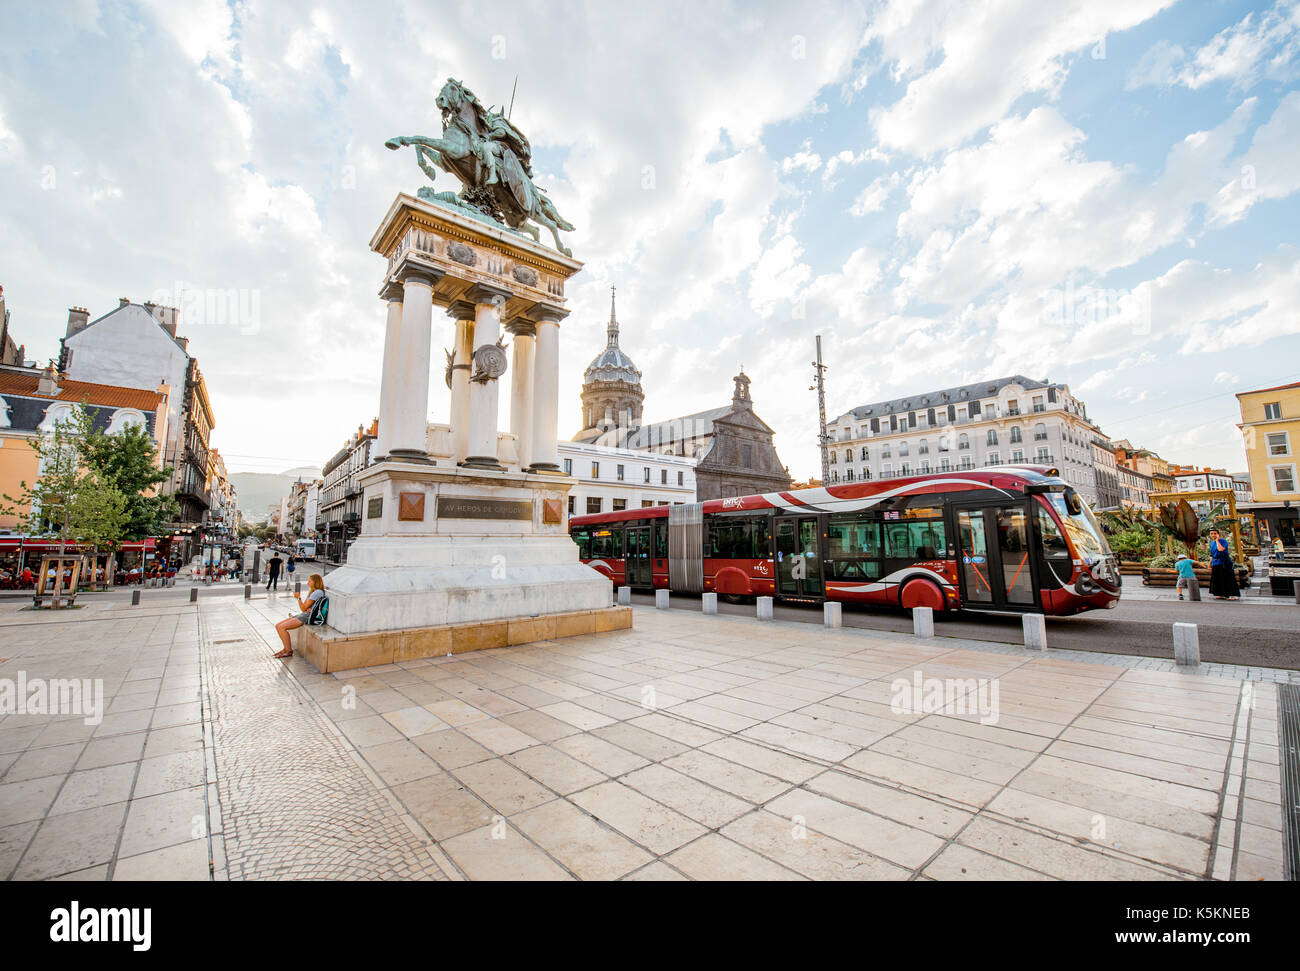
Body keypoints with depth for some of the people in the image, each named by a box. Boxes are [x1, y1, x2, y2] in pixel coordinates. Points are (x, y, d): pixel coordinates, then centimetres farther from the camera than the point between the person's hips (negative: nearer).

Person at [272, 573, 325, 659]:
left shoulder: (318, 592, -14)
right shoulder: (312, 592, 19)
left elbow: (303, 608, -13)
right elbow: (304, 608, 14)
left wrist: (299, 598, -4)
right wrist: (307, 608, -8)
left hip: (307, 616, -10)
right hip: (303, 615, 10)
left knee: (282, 627, -17)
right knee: (278, 626, 2)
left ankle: (289, 651, -7)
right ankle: (286, 648, 6)